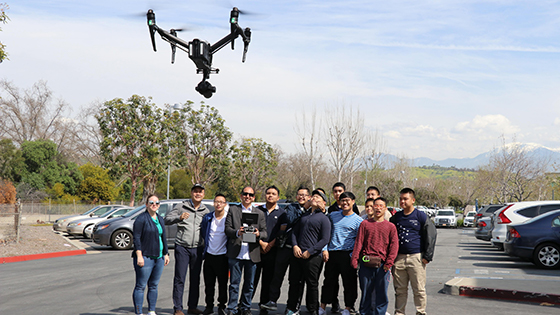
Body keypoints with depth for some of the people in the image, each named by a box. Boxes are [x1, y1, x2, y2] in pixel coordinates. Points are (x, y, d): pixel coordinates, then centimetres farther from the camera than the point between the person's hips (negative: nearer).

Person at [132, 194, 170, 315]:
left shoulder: (160, 219, 15)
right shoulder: (141, 218, -7)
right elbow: (136, 237, -12)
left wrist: (166, 254, 18)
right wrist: (139, 256, -17)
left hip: (159, 258, 7)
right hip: (145, 258, -7)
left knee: (154, 286, 12)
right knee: (141, 286, -3)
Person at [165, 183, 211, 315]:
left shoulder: (206, 211, 10)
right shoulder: (181, 207, 1)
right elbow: (167, 219, -2)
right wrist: (179, 218, -19)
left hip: (197, 248, 3)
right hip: (182, 247, -3)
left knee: (195, 279, 9)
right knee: (180, 278, -3)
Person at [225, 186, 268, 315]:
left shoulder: (259, 213, 14)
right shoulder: (233, 210, 10)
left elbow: (265, 232, 9)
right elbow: (227, 229, 2)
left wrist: (259, 234, -14)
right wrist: (237, 232, -19)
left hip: (252, 254, 2)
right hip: (235, 254, -2)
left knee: (249, 284, 7)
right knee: (234, 283, 0)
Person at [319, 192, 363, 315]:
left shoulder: (358, 220, 0)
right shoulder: (332, 215, 11)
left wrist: (353, 256, -11)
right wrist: (325, 249, 4)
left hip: (347, 254, -3)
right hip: (331, 254, 3)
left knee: (349, 282, 1)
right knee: (329, 281, 9)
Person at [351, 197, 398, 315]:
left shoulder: (390, 226, 6)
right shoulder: (365, 224, 8)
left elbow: (394, 246, 1)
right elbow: (359, 243, 5)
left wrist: (389, 263, -9)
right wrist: (354, 259, -4)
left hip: (382, 265, 0)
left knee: (381, 293, 2)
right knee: (366, 292, 6)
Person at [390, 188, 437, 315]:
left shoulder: (421, 216, -1)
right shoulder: (396, 217, 12)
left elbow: (431, 235, -1)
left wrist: (427, 256, -5)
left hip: (416, 257, -4)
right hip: (399, 258, 4)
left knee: (419, 289, -1)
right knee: (400, 289, 9)